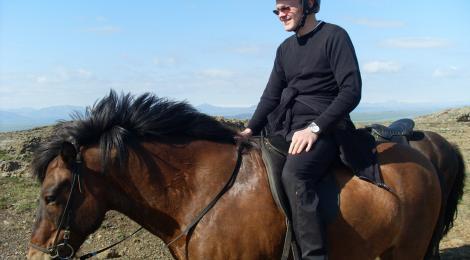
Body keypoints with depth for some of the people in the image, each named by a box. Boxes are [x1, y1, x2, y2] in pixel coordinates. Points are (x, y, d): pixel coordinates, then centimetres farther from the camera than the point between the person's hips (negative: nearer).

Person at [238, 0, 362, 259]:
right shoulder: (285, 48, 17)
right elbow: (271, 96, 18)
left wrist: (315, 128, -22)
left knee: (293, 175, -34)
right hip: (283, 128, 8)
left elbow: (351, 91, -13)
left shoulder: (334, 36, -5)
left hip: (323, 128, -8)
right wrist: (250, 129, 2)